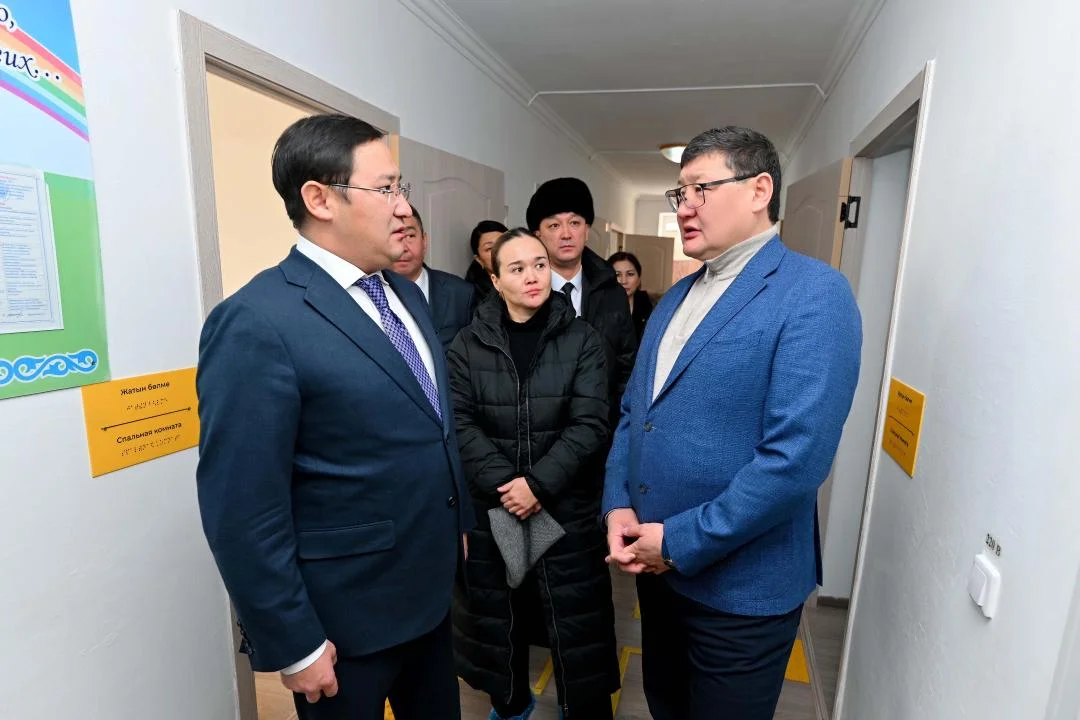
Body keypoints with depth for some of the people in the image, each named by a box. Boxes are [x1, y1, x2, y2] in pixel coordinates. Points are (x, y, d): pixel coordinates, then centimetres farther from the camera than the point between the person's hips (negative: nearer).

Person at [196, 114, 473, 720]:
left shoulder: (406, 294, 3)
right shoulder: (257, 323, -21)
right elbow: (242, 510, -20)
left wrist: (458, 525, 13)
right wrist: (293, 645, -13)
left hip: (431, 590, 7)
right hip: (344, 620, -7)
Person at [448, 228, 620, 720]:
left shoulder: (580, 339, -3)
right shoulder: (468, 344, 0)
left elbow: (590, 424, -9)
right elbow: (461, 423, -6)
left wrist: (539, 483, -17)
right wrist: (502, 483, -16)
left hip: (567, 506, -1)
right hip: (493, 506, 2)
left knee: (575, 619, 8)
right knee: (498, 614, 16)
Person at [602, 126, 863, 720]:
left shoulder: (813, 294, -15)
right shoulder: (676, 297, 8)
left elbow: (797, 457, -24)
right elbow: (632, 413, 9)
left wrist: (681, 542, -18)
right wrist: (618, 506, -4)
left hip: (739, 587, -6)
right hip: (654, 564, 7)